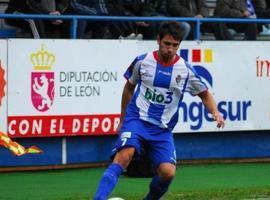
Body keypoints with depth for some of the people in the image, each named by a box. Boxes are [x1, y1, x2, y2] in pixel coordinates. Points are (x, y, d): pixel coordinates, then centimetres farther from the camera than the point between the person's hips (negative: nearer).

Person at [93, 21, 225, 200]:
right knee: (124, 156, -30)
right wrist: (123, 119, 21)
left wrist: (215, 112, -4)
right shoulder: (142, 61, 0)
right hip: (137, 120, -2)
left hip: (163, 129, 2)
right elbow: (129, 88, 17)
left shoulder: (186, 70, 1)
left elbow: (205, 94, 16)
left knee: (168, 172, -17)